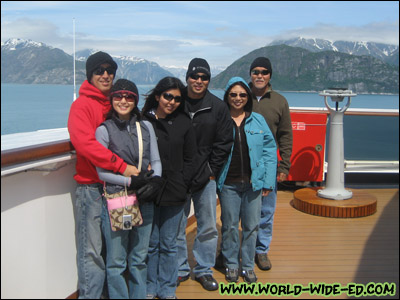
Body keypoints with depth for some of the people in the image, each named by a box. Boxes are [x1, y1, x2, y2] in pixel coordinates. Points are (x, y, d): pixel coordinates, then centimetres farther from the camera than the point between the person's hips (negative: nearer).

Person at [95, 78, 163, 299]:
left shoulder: (146, 127, 8)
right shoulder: (104, 130, -4)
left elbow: (156, 161, 8)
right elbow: (101, 171, -6)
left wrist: (156, 180, -12)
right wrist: (131, 181, -15)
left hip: (144, 200, 4)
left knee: (139, 258, 15)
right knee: (116, 261, 4)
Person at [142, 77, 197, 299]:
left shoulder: (184, 124, 5)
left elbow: (190, 159, 7)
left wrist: (181, 185, -3)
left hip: (174, 193, 1)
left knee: (169, 243, 11)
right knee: (150, 243, 8)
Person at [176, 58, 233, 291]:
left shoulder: (218, 107, 2)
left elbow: (223, 144, 4)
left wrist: (212, 171, -1)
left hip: (206, 177, 1)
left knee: (208, 227, 8)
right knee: (177, 226, 7)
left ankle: (204, 270, 25)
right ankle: (181, 269, 24)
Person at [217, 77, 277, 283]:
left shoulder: (258, 120, 4)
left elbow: (270, 150, 5)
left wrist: (268, 181, -1)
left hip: (253, 182, 1)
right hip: (228, 183, -1)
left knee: (251, 225, 9)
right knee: (230, 225, 8)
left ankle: (248, 266, 25)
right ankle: (231, 264, 26)